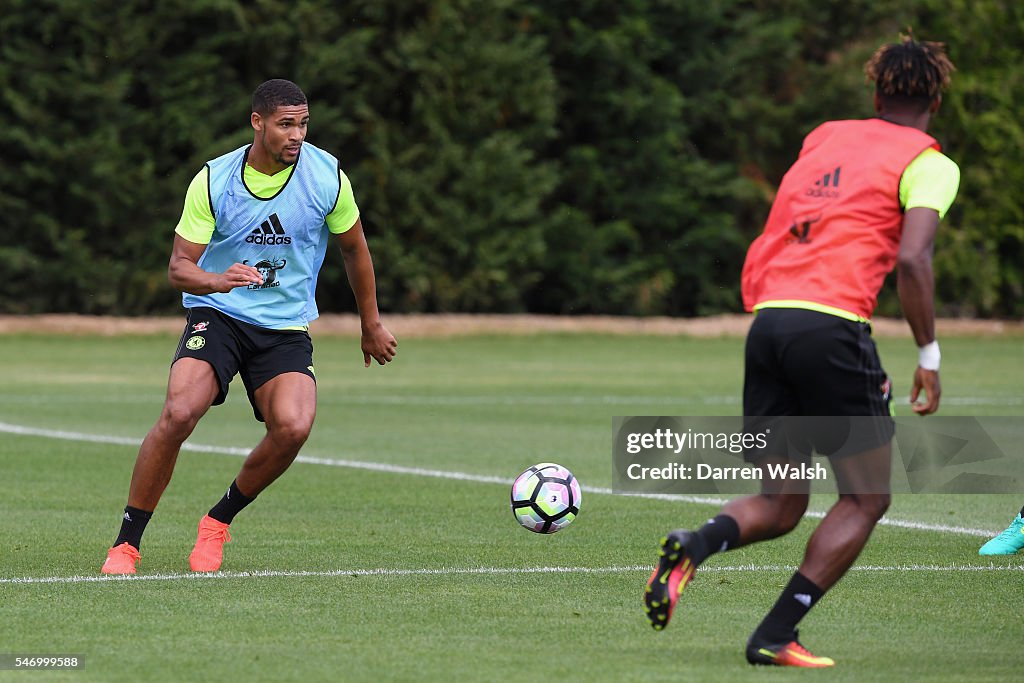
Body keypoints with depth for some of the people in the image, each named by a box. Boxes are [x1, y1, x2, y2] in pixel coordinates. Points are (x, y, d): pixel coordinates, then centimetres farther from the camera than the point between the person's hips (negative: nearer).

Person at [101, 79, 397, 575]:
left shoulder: (327, 176, -5)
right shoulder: (213, 181, -9)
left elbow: (354, 249, 12)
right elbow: (178, 268, -9)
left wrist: (371, 325, 20)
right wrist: (218, 281, -31)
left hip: (286, 328, 1)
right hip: (217, 314, -1)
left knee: (293, 427, -25)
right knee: (178, 413, -27)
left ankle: (219, 520, 2)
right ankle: (126, 543, -11)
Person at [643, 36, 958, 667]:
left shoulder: (824, 137, 21)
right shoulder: (928, 162, 2)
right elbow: (912, 259, -11)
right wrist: (929, 355, -5)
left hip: (767, 323, 6)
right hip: (833, 326, -6)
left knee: (779, 507, 14)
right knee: (866, 500, 8)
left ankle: (694, 545, -17)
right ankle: (775, 637, -2)